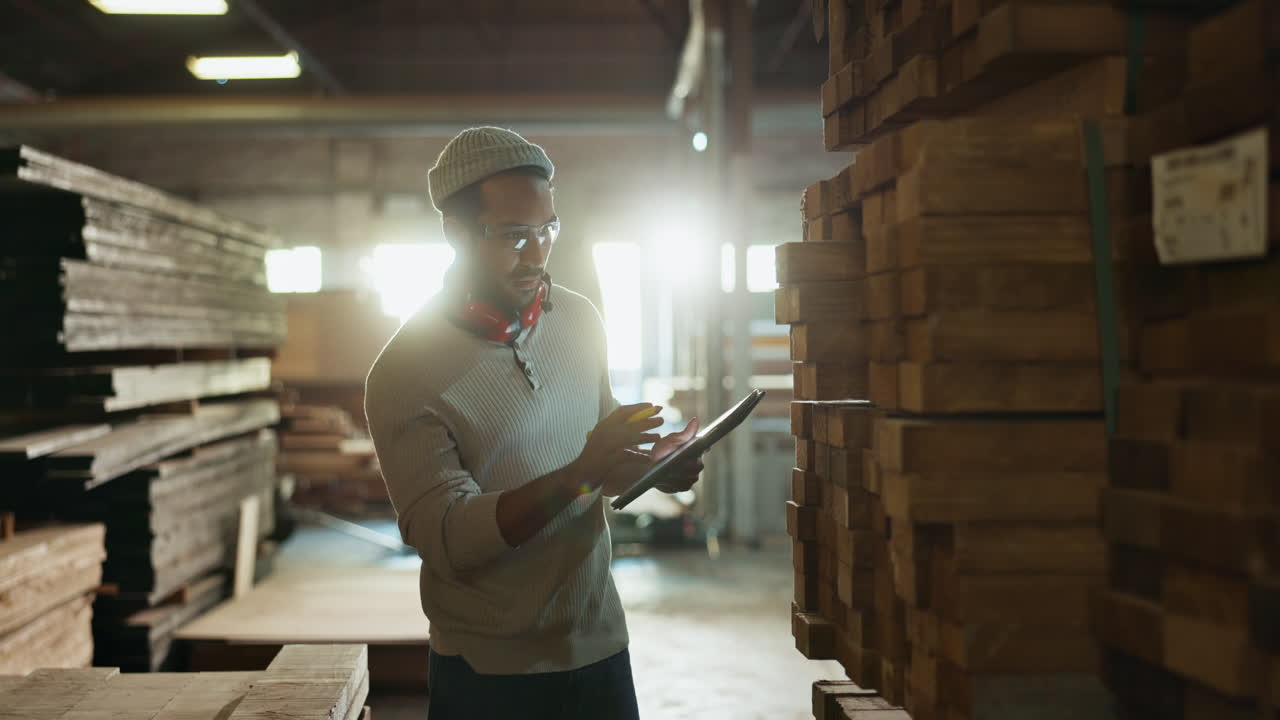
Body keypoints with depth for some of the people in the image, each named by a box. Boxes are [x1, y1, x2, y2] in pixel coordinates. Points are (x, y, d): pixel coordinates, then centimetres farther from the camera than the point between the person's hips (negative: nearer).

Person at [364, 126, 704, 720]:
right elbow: (445, 539, -19)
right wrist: (578, 476, -30)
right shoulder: (404, 372, -14)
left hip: (599, 648, 5)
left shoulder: (579, 321, 3)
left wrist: (650, 465, -7)